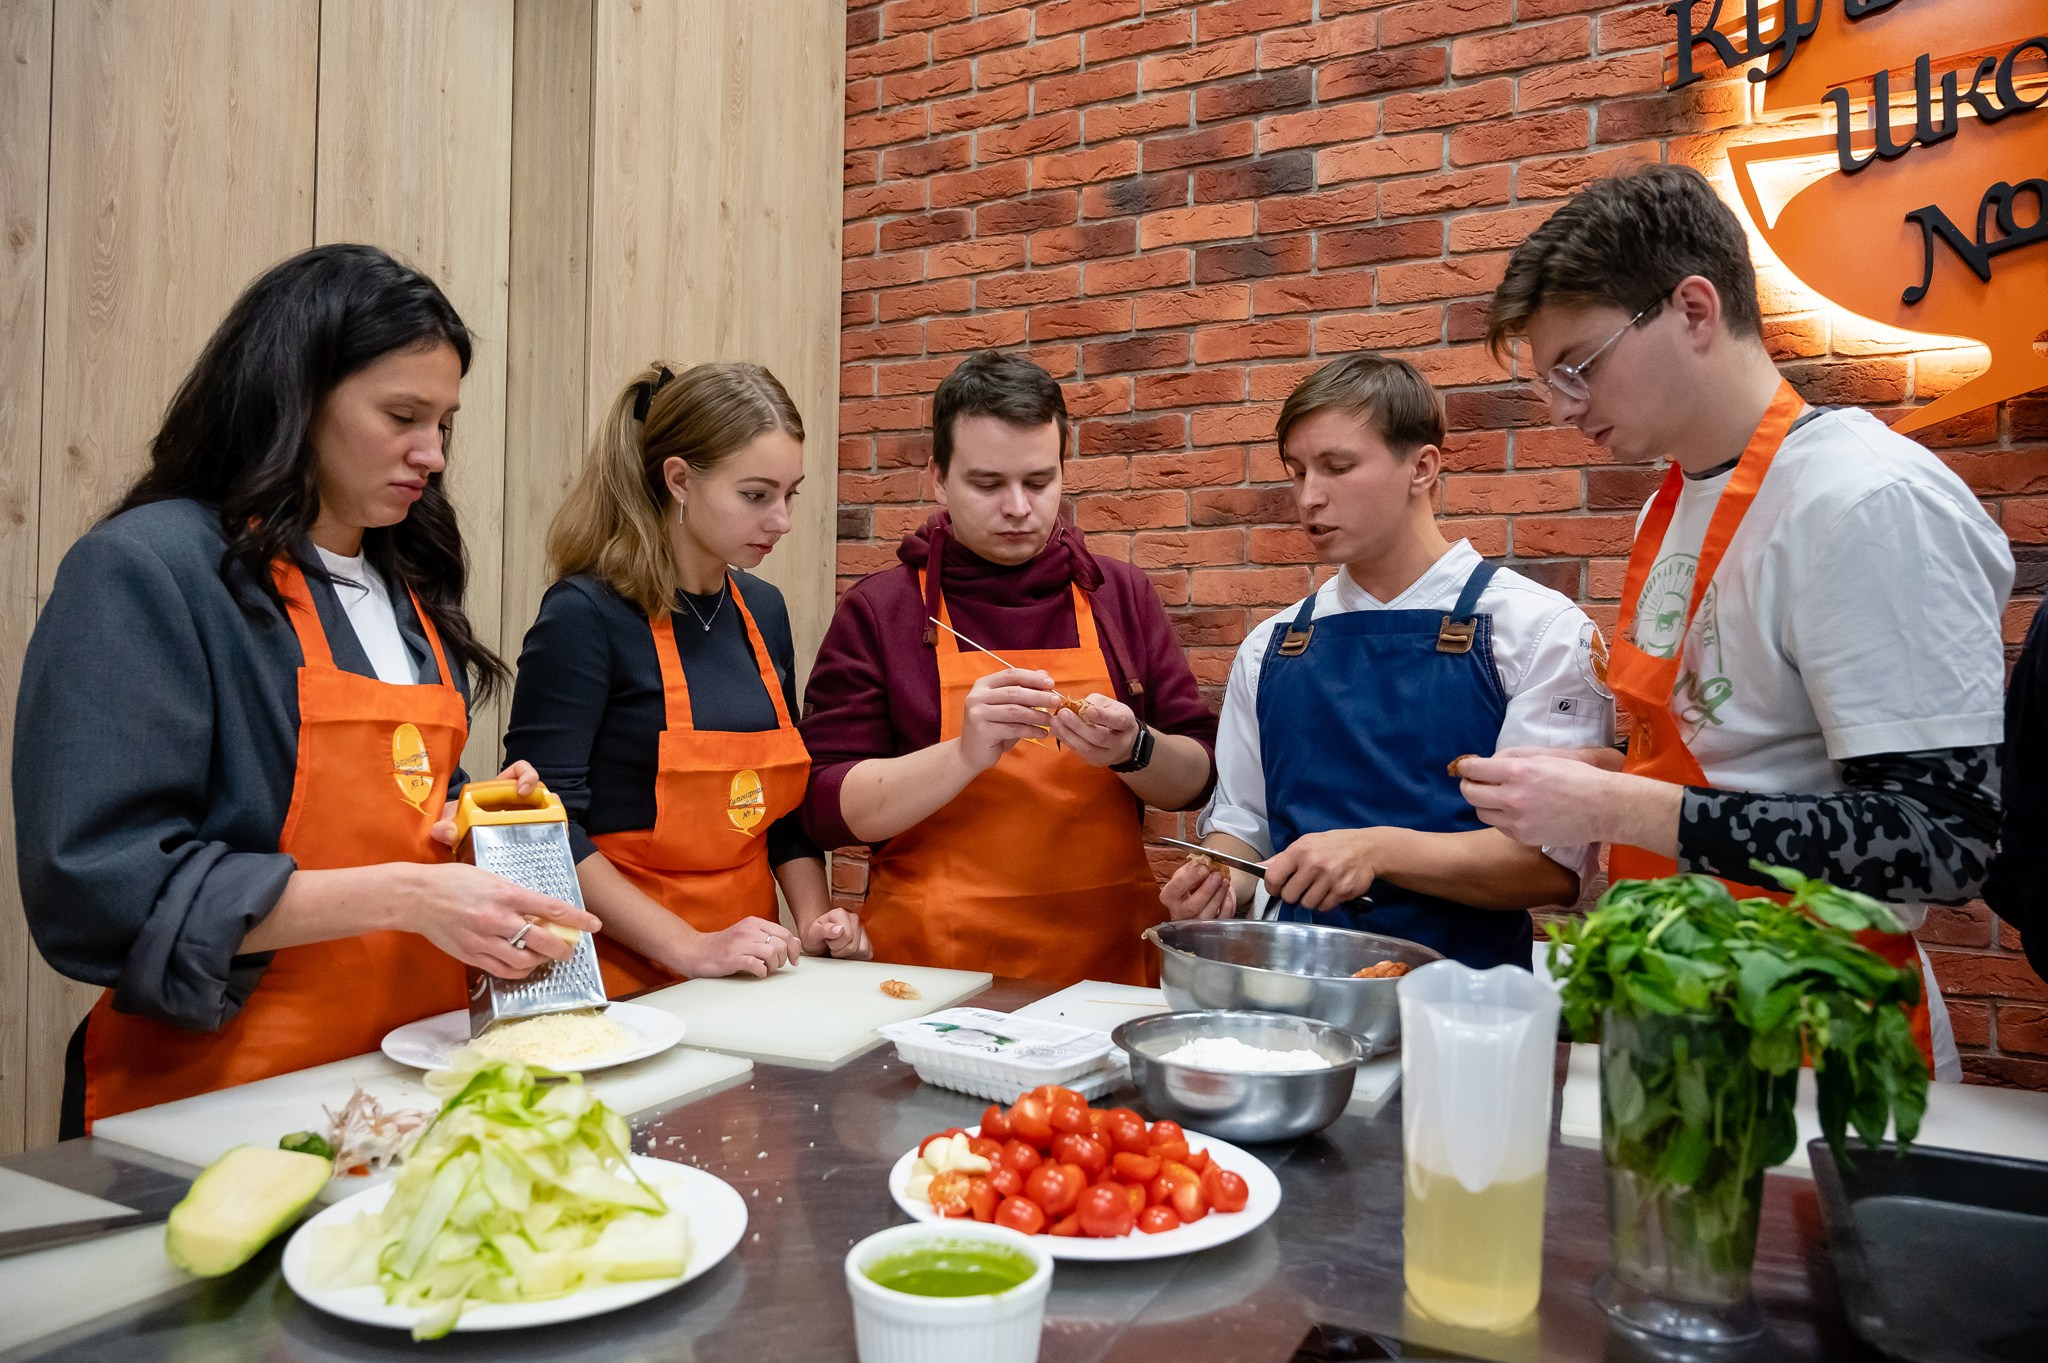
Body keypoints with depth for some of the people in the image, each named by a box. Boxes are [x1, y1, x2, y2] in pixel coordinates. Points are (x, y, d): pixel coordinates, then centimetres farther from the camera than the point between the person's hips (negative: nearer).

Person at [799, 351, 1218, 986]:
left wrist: (1131, 751, -11)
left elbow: (1197, 778, 10)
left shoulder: (1119, 595, 10)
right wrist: (966, 755, -17)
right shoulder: (878, 611, 3)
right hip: (931, 962, -2)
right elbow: (828, 809, -3)